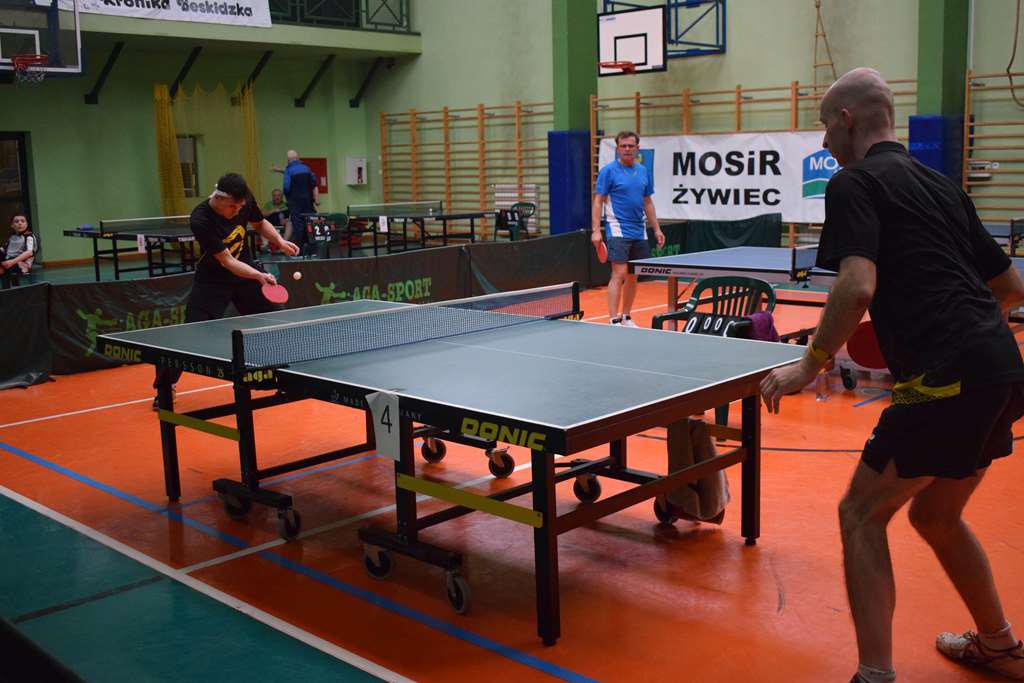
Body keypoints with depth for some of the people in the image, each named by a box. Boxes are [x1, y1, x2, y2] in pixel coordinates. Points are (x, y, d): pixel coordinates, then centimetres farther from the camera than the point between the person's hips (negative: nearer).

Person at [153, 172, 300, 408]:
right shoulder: (200, 220, -30)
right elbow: (227, 261, -29)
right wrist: (260, 276, -40)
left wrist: (280, 241, -8)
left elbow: (259, 223, 9)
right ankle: (166, 385, 8)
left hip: (247, 271, 5)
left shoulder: (245, 201, -14)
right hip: (213, 280, -5)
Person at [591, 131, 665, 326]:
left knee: (633, 277, 10)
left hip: (639, 232, 6)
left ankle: (626, 317, 21)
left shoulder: (643, 171, 12)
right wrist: (596, 230, -16)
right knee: (619, 274, -13)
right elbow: (598, 202, -7)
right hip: (618, 231, -6)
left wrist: (656, 229, 13)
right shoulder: (608, 171, -5)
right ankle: (614, 321, -12)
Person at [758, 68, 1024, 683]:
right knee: (935, 516, 25)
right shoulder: (941, 185, 21)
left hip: (947, 377, -9)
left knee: (862, 515, 2)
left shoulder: (855, 182, -4)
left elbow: (857, 287, -20)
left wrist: (809, 367, -10)